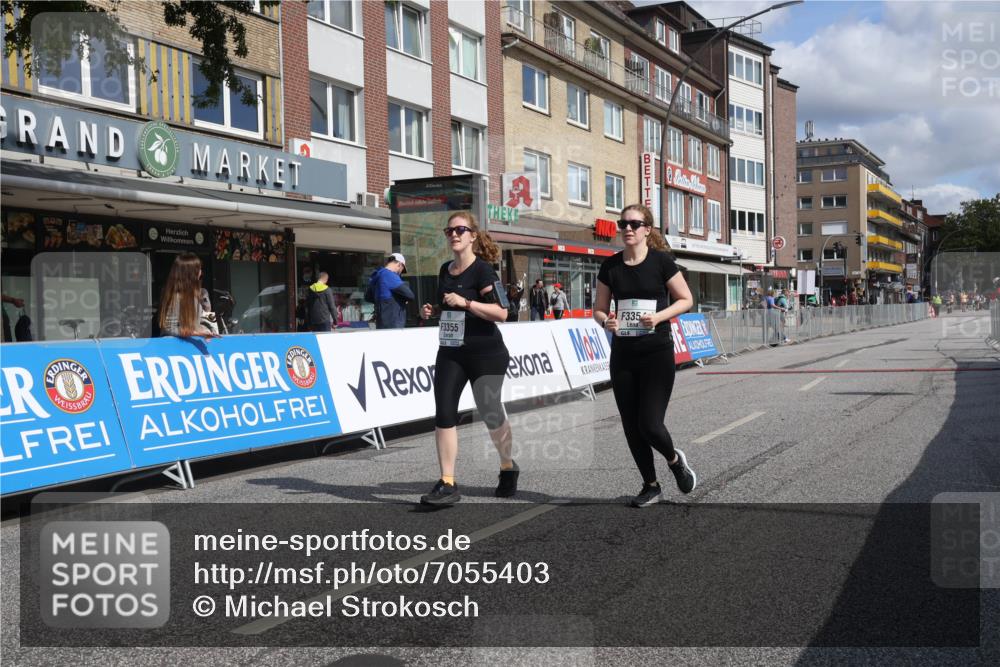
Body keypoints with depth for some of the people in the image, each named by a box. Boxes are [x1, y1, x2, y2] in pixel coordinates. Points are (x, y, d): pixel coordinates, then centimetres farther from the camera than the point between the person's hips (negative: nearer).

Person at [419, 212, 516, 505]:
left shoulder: (483, 270, -11)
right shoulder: (445, 270, 10)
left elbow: (501, 313, -19)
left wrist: (465, 302, -25)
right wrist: (432, 310, 5)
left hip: (485, 355, -6)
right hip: (450, 352, 6)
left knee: (490, 413, 5)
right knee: (444, 414, -5)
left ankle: (508, 468, 31)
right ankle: (447, 484, -2)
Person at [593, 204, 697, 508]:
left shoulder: (661, 261, -6)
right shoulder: (610, 266, 3)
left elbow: (686, 300, -1)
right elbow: (599, 309, 10)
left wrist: (659, 316, -16)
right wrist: (606, 321, -12)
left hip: (657, 354, -4)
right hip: (622, 355, 4)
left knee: (650, 424, -9)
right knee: (631, 426, 7)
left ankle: (675, 460, 25)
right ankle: (651, 486, 26)